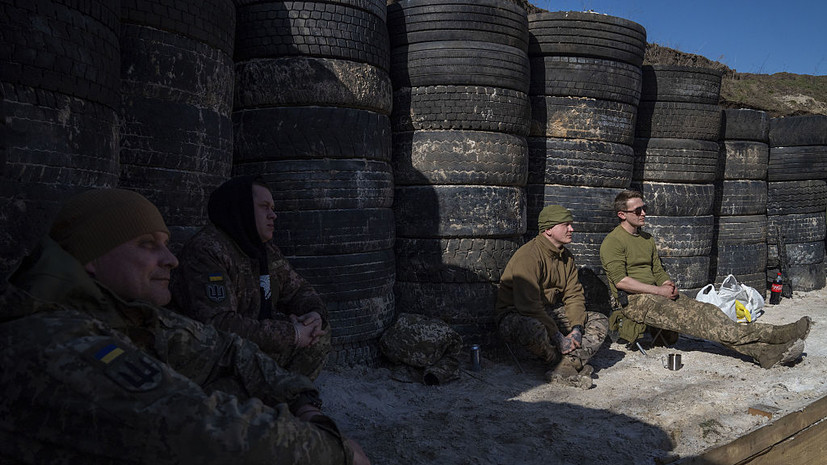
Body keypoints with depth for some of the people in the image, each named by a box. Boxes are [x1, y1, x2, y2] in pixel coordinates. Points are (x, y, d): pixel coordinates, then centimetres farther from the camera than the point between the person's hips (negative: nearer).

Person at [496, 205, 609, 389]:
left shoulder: (565, 256, 7)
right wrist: (558, 338, -26)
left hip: (551, 312, 9)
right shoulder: (529, 255, -21)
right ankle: (575, 362, -14)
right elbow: (529, 305, -28)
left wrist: (577, 329, -12)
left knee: (600, 321, -2)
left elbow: (574, 294, 6)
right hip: (515, 315, -8)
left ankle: (565, 368, -25)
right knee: (533, 328, -42)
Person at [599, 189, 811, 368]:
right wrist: (659, 290, -15)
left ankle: (765, 351, -28)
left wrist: (668, 285, 0)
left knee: (706, 311, -15)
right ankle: (770, 335, -33)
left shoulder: (647, 239, 21)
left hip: (656, 295, 8)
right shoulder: (612, 242, -8)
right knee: (691, 315, -25)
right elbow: (621, 281, -17)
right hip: (632, 301, -8)